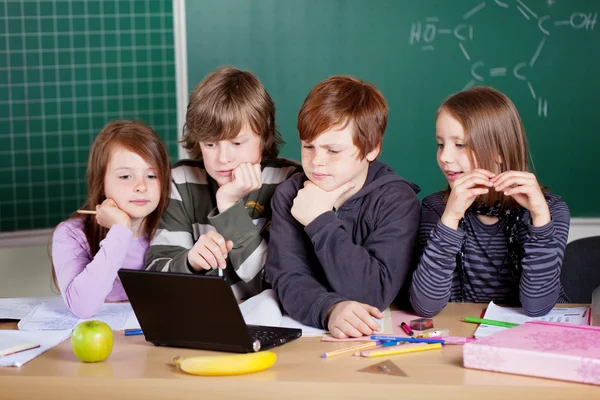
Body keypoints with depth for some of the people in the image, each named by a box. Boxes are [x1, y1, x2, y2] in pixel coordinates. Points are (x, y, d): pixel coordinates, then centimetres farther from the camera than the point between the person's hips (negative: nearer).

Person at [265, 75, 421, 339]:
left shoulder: (397, 201, -7)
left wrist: (321, 222, -17)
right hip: (304, 333, 2)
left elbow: (375, 294, -16)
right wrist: (330, 310, -28)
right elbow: (288, 278, -9)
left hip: (379, 333, -1)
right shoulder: (289, 196, 1)